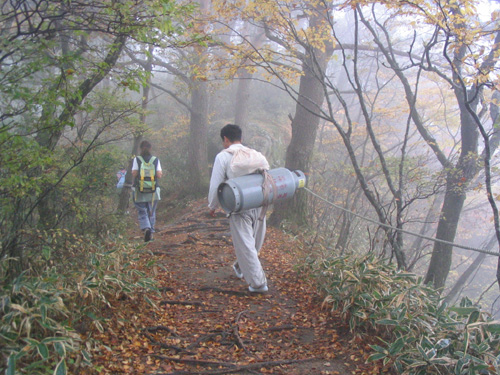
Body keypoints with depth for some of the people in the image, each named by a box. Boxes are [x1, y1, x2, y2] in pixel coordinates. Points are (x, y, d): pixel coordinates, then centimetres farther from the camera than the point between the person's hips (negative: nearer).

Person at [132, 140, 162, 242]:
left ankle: (146, 228, -19)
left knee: (142, 212, 4)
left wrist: (140, 174, 12)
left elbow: (134, 174, -9)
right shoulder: (156, 160, 1)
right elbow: (159, 175, -5)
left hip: (140, 191, -1)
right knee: (151, 213, 13)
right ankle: (151, 233, 17)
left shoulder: (137, 159, -3)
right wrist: (161, 173, 16)